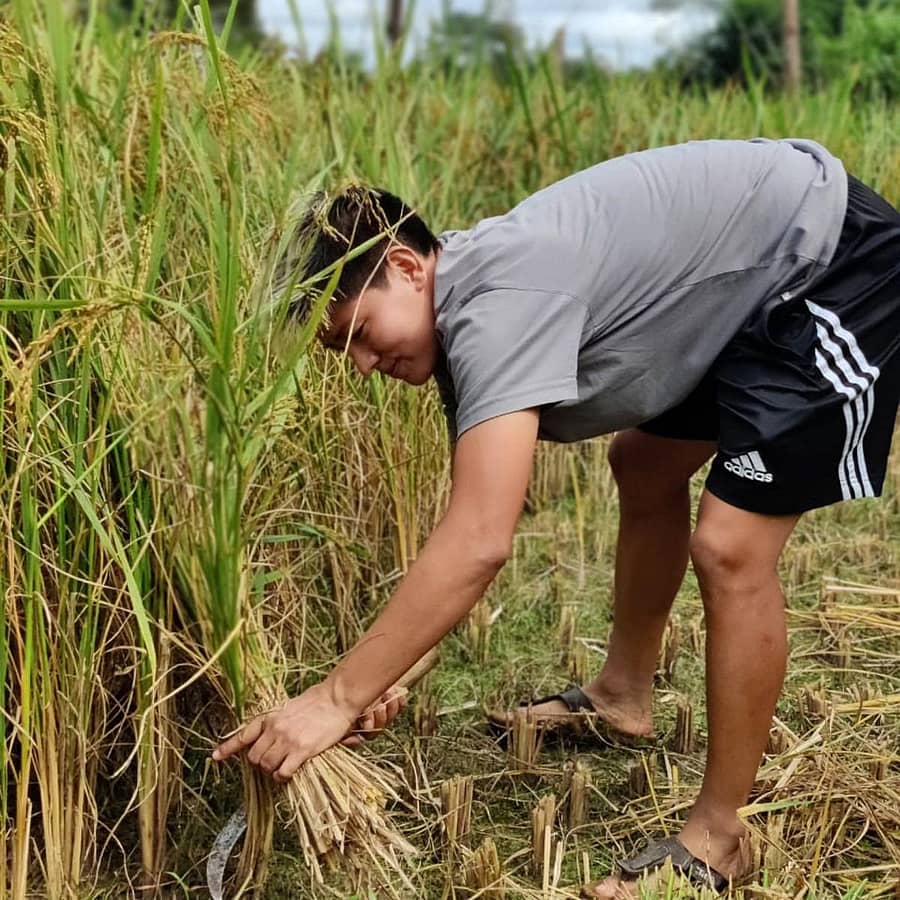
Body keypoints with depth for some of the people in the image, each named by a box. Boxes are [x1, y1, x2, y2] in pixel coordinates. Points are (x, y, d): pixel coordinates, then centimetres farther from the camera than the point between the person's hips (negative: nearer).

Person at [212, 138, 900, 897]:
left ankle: (717, 837, 2)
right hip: (755, 280, 10)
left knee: (729, 547, -14)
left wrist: (338, 699, -31)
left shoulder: (499, 299, -29)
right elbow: (470, 525, 5)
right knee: (645, 467, 22)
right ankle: (623, 695, 41)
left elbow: (479, 544, -36)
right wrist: (387, 673, 1)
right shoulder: (473, 304, 0)